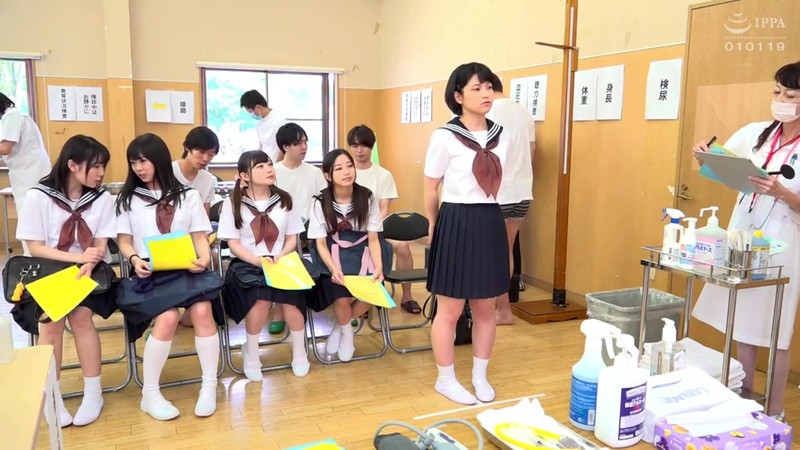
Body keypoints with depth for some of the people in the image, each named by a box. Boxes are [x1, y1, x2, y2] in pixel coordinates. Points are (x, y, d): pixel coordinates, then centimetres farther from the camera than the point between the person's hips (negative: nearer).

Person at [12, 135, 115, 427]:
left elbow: (100, 247, -2)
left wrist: (87, 266, -23)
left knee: (80, 316, -25)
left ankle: (93, 392, -10)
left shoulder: (102, 199, 0)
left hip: (86, 271, 1)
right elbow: (35, 248, -7)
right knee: (51, 321, -25)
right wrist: (77, 257, -18)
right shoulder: (38, 197, -6)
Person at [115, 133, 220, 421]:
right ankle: (150, 394, -13)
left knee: (202, 310, -29)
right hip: (150, 273, -1)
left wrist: (203, 259, -12)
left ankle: (209, 387, -15)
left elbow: (200, 237, 9)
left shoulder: (188, 196, 15)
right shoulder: (128, 199, 13)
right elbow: (124, 241, 9)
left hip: (186, 269, 1)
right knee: (169, 317, -29)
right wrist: (135, 260, -13)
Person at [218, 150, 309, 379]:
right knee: (262, 298, -33)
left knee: (290, 294, -29)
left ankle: (299, 353, -5)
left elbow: (292, 238, 10)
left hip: (281, 262, 2)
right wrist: (259, 260, -19)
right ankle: (251, 354, -6)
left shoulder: (284, 200, 8)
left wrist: (280, 257, -11)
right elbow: (233, 244, -4)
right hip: (247, 264, -2)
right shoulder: (233, 203, -1)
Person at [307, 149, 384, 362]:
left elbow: (373, 238, -2)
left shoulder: (367, 197, -3)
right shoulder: (320, 202, -6)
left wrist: (378, 267, -19)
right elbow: (320, 243, -7)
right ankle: (347, 332, 8)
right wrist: (333, 268, -26)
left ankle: (339, 327, 8)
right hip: (333, 254, -2)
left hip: (361, 252, 2)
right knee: (342, 296, -29)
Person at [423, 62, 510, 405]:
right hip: (456, 224, -5)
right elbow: (430, 189, 0)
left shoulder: (501, 136, 7)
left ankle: (480, 376, 31)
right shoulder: (445, 137, -9)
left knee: (486, 309, 14)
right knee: (450, 310, 5)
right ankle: (446, 379, 22)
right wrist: (435, 227, 9)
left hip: (490, 223, 6)